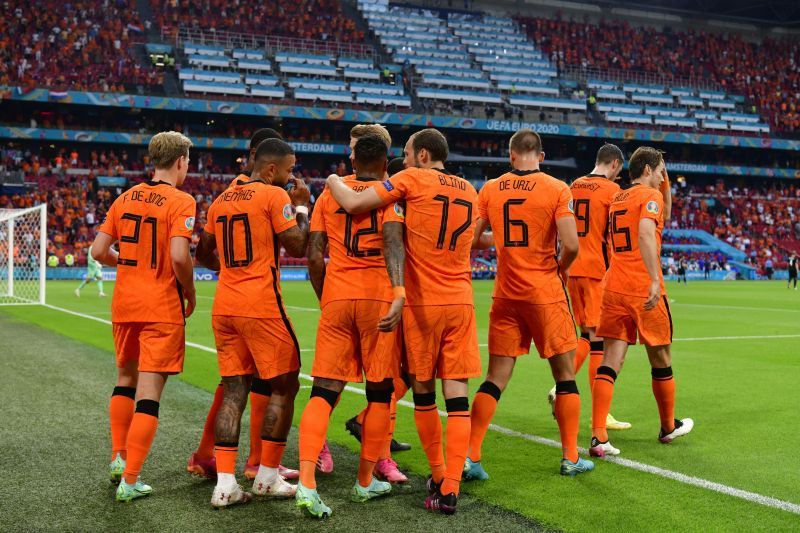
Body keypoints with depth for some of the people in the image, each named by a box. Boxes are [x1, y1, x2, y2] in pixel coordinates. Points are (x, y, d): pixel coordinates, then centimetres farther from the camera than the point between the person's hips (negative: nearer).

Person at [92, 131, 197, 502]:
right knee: (149, 393, -2)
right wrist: (190, 294, -5)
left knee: (126, 378, 24)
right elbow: (179, 256, -21)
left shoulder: (126, 198, 8)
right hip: (162, 308, -6)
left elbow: (98, 251, 6)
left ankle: (118, 457, 31)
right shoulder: (180, 201, -10)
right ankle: (130, 481, 0)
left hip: (124, 304, 6)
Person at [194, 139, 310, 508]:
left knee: (234, 390, 8)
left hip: (224, 307, 7)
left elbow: (203, 255, 21)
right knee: (284, 387, 6)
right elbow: (298, 247, -7)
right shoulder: (275, 196, -6)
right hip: (261, 306, -7)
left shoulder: (220, 200, 15)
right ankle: (267, 477, 11)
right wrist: (301, 206, 6)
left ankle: (225, 484, 3)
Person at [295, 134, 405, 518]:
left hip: (337, 297, 3)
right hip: (378, 296, -2)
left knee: (324, 391, 2)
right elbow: (392, 239, -17)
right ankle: (365, 481, 20)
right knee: (379, 391, 11)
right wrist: (398, 293, -27)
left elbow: (314, 255, 5)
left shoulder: (330, 192, 12)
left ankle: (306, 483, -13)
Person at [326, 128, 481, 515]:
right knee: (456, 393, 0)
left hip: (423, 303, -4)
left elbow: (353, 204, -12)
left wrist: (333, 181, 8)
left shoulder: (413, 180, -5)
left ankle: (438, 477, 22)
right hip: (460, 302, 4)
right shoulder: (468, 191, 12)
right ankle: (449, 489, -3)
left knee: (423, 392, 12)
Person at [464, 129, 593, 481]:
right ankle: (570, 458, 17)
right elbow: (570, 245, -15)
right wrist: (561, 267, 6)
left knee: (496, 378, 8)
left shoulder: (490, 190, 2)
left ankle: (470, 456, 2)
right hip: (545, 292, -3)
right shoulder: (556, 189, -7)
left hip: (506, 294, 3)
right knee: (565, 373, 11)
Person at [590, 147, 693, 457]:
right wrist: (655, 280, -30)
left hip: (614, 288, 6)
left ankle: (598, 437, -14)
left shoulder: (616, 199, 18)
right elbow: (646, 233, -23)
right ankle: (669, 427, 31)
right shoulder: (651, 196, -5)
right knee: (661, 359, 13)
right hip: (644, 289, -6)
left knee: (611, 361, -2)